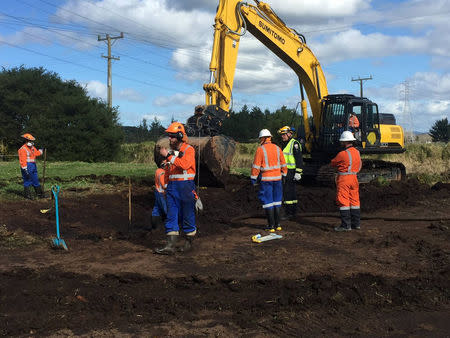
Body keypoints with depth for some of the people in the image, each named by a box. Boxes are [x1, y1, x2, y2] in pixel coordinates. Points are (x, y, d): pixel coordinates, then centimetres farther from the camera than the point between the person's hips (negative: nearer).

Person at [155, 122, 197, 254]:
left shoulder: (189, 150, -6)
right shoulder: (171, 151, 14)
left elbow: (184, 164, -24)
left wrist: (168, 155, -23)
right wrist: (166, 186, 18)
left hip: (186, 185, -6)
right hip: (172, 186, 6)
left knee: (187, 215, 4)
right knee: (171, 215, -1)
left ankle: (189, 241, 20)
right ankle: (170, 246, -3)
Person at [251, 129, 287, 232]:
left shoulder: (260, 149, -10)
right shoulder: (277, 148, 4)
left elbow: (256, 166, -11)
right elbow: (283, 164, 9)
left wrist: (253, 179, -3)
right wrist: (283, 176, 19)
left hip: (266, 179, -4)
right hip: (277, 178, 5)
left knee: (268, 202, 2)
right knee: (276, 201, 13)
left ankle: (271, 225, 3)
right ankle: (277, 224, 16)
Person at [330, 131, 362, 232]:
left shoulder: (343, 154, -17)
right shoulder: (357, 152, 7)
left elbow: (333, 163, -3)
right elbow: (359, 165, 18)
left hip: (344, 179, -8)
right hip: (354, 178, 8)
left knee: (343, 202, -3)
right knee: (354, 200, 13)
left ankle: (346, 225, -3)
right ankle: (356, 223, 19)